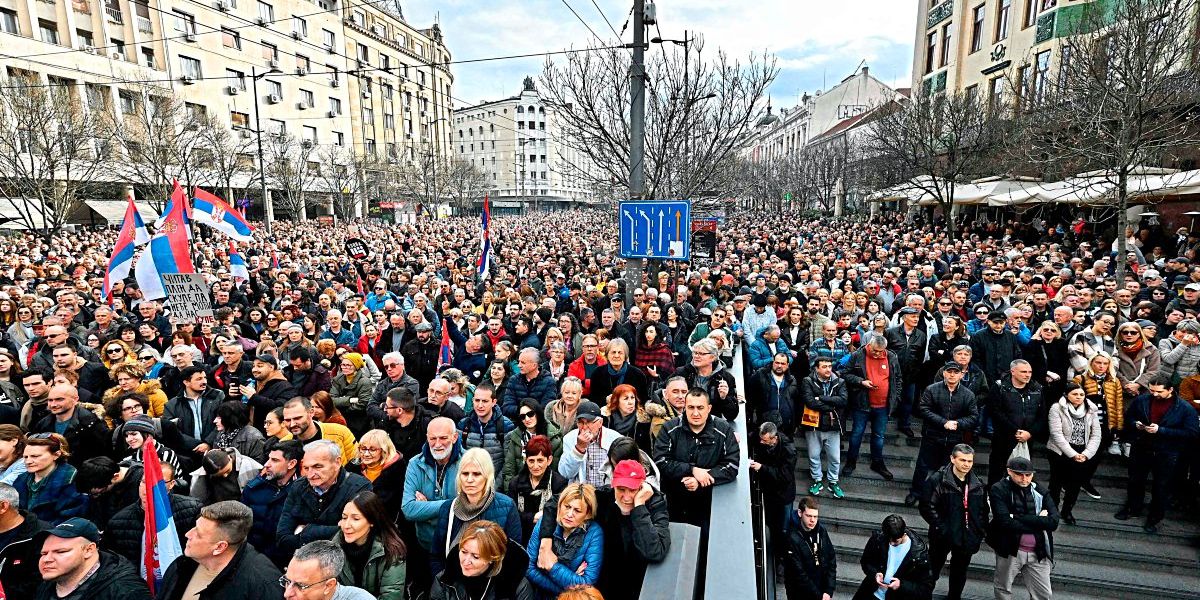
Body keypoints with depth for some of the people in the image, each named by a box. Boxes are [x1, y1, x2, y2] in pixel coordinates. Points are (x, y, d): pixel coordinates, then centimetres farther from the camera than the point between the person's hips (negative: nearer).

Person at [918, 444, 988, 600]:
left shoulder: (979, 485, 2)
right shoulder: (937, 480, -15)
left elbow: (983, 511, 10)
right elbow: (927, 507, -16)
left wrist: (980, 531, 0)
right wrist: (941, 528, -19)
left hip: (967, 538, 4)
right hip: (943, 537, -4)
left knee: (960, 573, 19)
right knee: (933, 570, 11)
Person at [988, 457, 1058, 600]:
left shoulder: (1039, 491, 2)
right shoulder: (998, 490, -10)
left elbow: (1053, 522, -11)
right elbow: (1005, 522, -20)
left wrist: (1018, 517, -18)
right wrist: (1038, 523, -13)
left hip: (1038, 552, 3)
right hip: (1010, 549, -3)